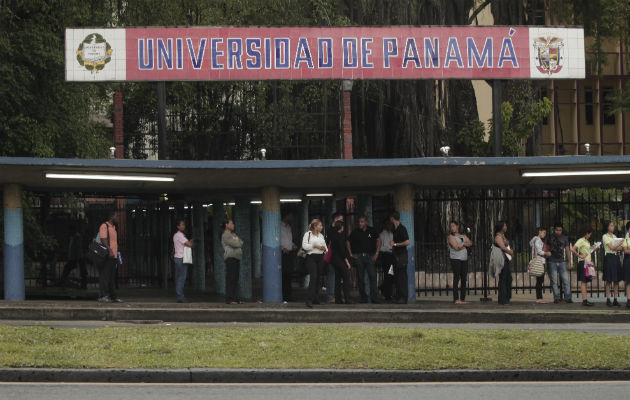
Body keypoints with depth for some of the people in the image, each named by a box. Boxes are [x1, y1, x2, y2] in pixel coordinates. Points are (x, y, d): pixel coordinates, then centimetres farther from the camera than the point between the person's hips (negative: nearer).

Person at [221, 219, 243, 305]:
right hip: (230, 258, -9)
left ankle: (235, 298, 9)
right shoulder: (225, 235, -6)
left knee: (236, 279, 7)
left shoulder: (233, 235, 23)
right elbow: (234, 244, -16)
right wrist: (238, 243, 3)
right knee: (230, 279, -11)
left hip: (236, 258, 9)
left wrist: (237, 243, -3)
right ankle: (229, 299, -13)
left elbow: (241, 242, 15)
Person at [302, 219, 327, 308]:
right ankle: (309, 300, -21)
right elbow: (304, 246, -11)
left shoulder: (321, 235, 19)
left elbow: (325, 246, 23)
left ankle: (316, 299, 16)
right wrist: (315, 246, -15)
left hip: (320, 258, 7)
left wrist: (324, 248, -1)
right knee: (313, 277, -18)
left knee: (318, 278, 8)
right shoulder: (307, 234, 0)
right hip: (311, 258, -7)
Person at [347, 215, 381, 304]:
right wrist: (351, 254, 9)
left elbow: (378, 240, 12)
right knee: (360, 278, 2)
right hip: (359, 257, 1)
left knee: (373, 277, -10)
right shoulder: (355, 232, 5)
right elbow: (348, 242, 15)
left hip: (370, 256, -1)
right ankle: (363, 297, 9)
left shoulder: (372, 231, 4)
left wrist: (376, 253, 6)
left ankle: (374, 297, -12)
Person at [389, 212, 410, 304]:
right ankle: (398, 297, 15)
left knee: (402, 277, -8)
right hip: (396, 256, 9)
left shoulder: (402, 229, -12)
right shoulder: (395, 230, 15)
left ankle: (404, 298, -7)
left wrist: (395, 244, -14)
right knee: (397, 277, 10)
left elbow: (407, 242, -19)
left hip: (402, 255, -9)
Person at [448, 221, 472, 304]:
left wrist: (462, 244, -10)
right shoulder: (451, 237, 0)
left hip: (464, 260, 6)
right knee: (456, 278, -12)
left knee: (464, 279, 3)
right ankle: (456, 299, -14)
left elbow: (470, 243, 4)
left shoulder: (463, 236, 18)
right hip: (455, 259, -6)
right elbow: (456, 247, -14)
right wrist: (465, 244, 0)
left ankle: (463, 299, 7)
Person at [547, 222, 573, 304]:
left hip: (562, 262, 0)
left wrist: (569, 260, 5)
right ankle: (556, 298, 4)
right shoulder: (550, 237, 7)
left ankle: (568, 297, 0)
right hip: (552, 262, 0)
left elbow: (567, 250, 11)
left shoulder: (564, 238, 8)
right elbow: (547, 248, 17)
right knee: (554, 281, -1)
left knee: (566, 280, -5)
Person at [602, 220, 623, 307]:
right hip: (609, 257, -6)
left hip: (616, 257, 6)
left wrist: (621, 247, -10)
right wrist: (620, 243, -12)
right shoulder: (605, 236, -3)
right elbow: (611, 247, -12)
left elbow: (617, 248, 9)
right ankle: (608, 299, -2)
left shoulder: (614, 236, 17)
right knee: (609, 280, -6)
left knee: (616, 280, 3)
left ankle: (615, 300, 6)